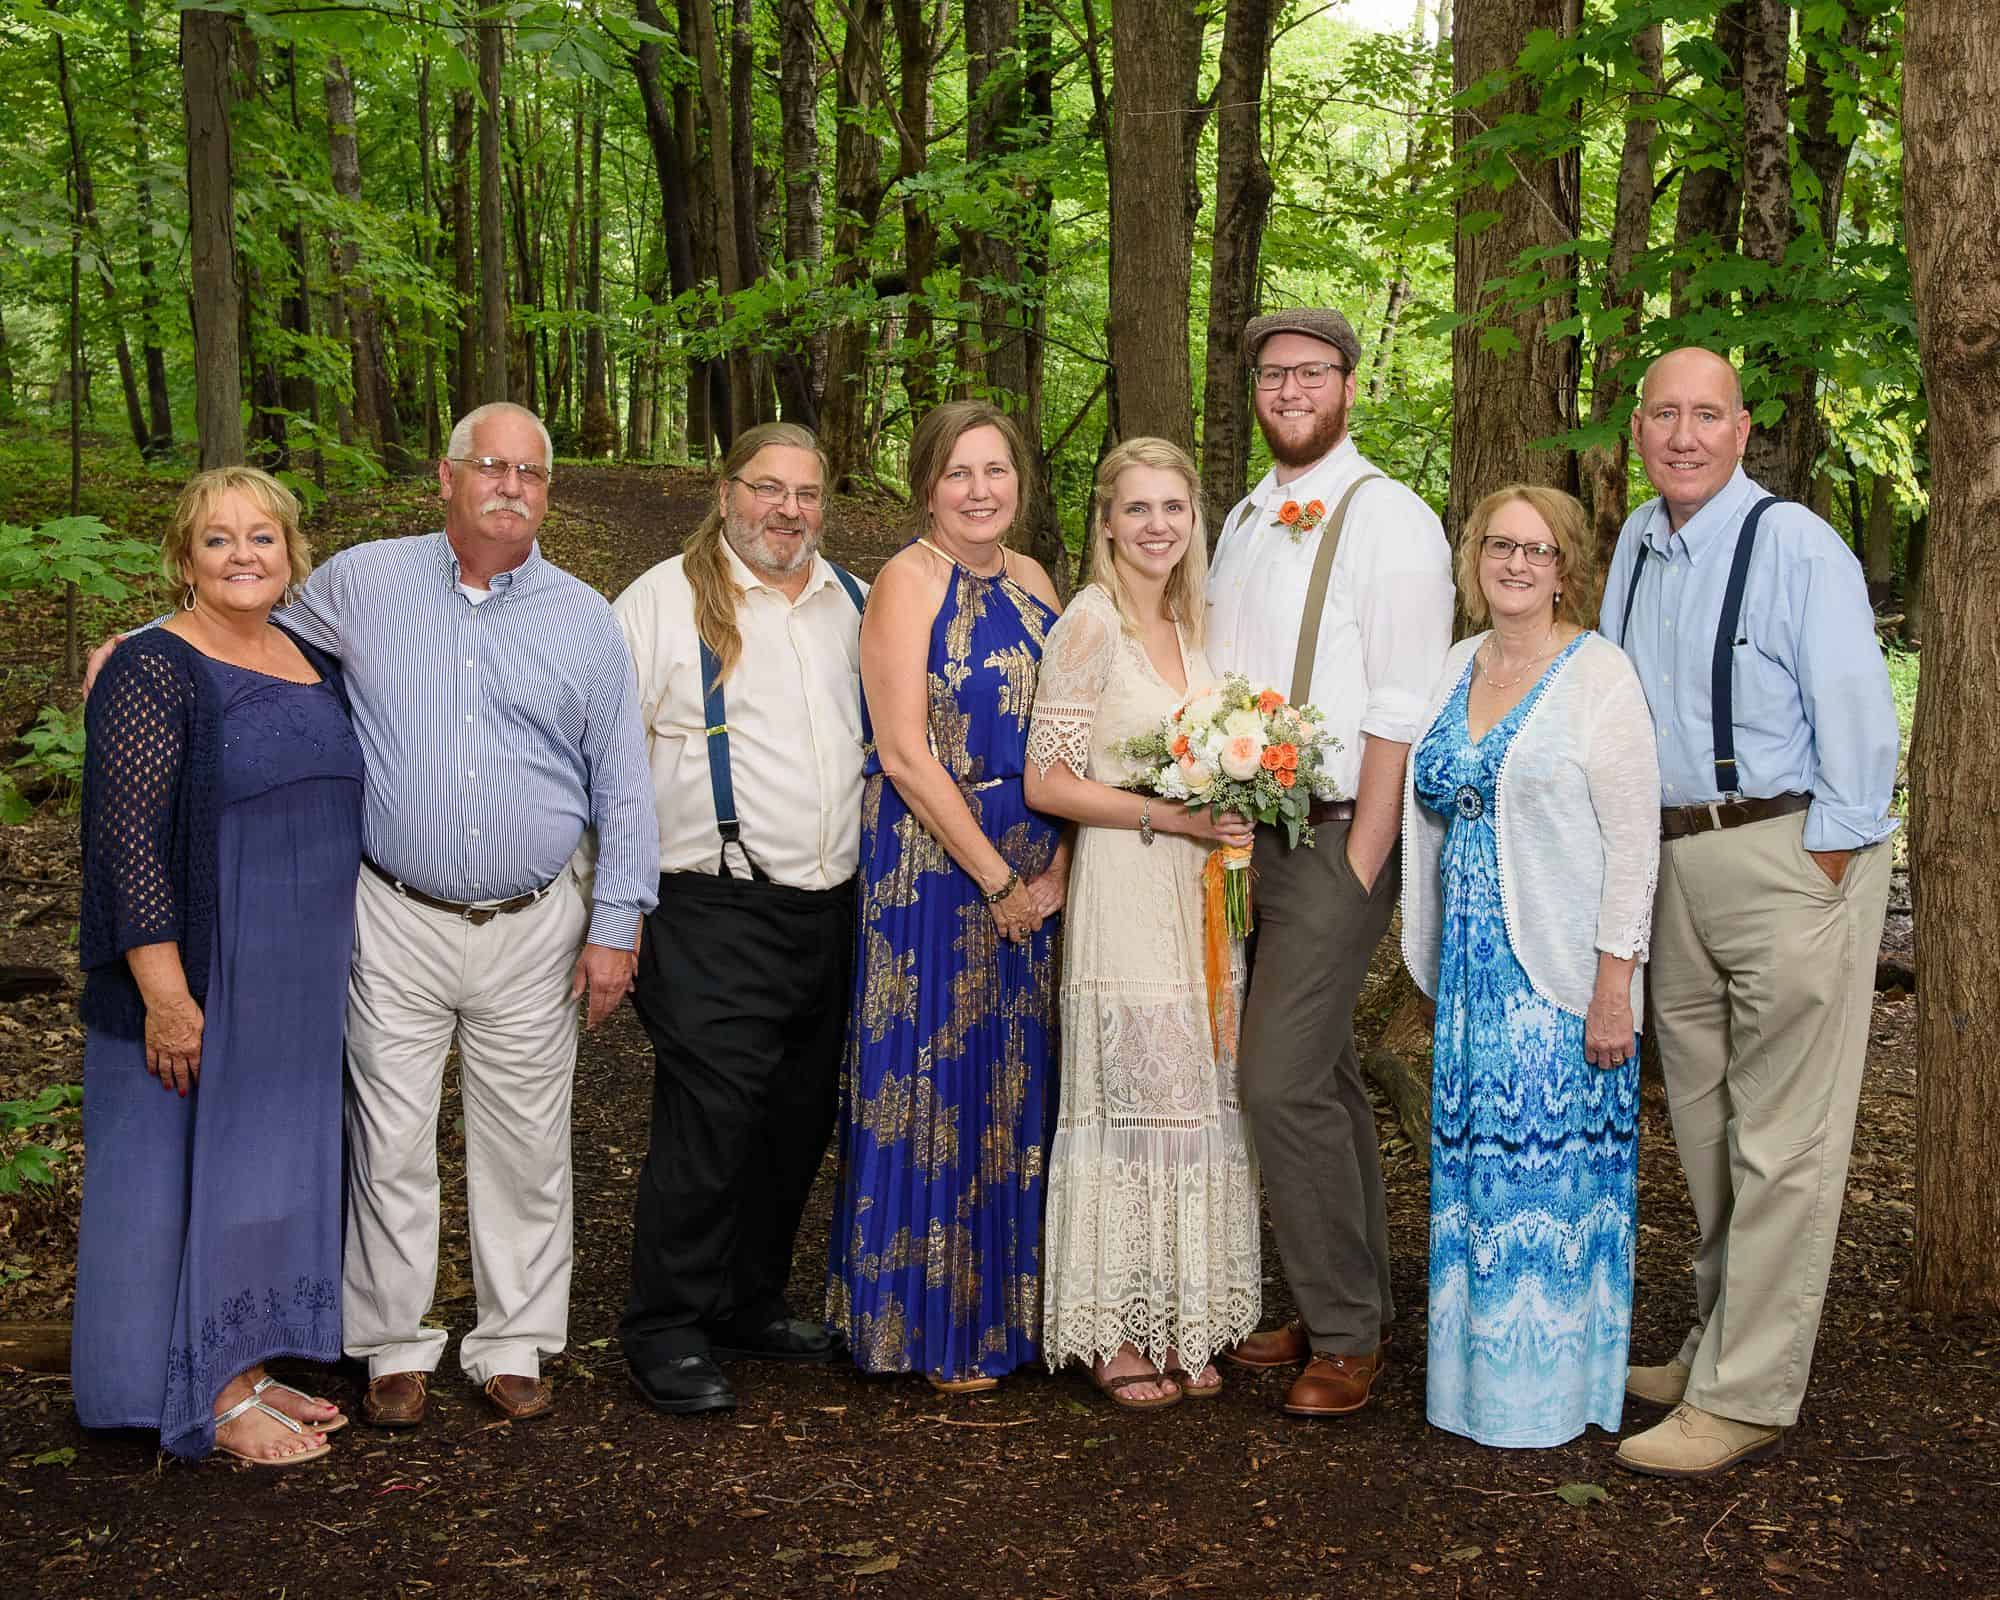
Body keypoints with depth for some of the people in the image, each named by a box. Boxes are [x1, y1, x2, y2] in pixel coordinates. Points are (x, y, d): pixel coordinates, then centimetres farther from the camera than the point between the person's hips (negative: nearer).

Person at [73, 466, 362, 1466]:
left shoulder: (314, 665, 9)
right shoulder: (155, 674, -13)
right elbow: (128, 838, -18)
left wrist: (334, 965, 17)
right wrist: (164, 992, -23)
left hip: (297, 987, 8)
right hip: (198, 986, -7)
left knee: (269, 1165, 14)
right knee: (188, 1166, 2)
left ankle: (244, 1370, 27)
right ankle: (208, 1397, 13)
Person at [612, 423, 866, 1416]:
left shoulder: (853, 604, 14)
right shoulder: (664, 601, -3)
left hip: (832, 911, 6)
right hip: (714, 914, -6)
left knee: (798, 1123, 13)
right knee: (709, 1121, -9)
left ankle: (752, 1304, 29)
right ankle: (665, 1333, 5)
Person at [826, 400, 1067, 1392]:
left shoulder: (1033, 583, 11)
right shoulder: (908, 582, -9)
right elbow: (904, 754, -15)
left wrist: (1057, 868, -4)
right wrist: (997, 880, -14)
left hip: (1033, 871, 6)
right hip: (931, 860, -6)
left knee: (1015, 1078, 12)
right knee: (935, 1078, 0)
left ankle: (1005, 1299, 26)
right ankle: (931, 1323, 14)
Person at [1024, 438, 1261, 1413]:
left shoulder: (1188, 627, 13)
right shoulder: (1090, 622, -9)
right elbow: (1047, 782, -13)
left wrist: (1231, 815, 3)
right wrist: (1171, 815, -16)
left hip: (1199, 892, 7)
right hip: (1123, 895, -7)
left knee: (1195, 1100, 8)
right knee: (1130, 1098, -2)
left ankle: (1175, 1325, 19)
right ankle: (1112, 1333, 11)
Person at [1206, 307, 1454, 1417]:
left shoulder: (1388, 520, -9)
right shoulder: (1242, 522, 15)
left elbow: (1401, 711, -14)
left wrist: (1360, 865, -17)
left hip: (1334, 836, -7)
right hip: (1244, 832, 7)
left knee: (1282, 1081, -11)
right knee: (1322, 1078, 14)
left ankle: (1343, 1336, 3)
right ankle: (1350, 1308, 25)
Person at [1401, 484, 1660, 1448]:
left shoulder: (1598, 675, -8)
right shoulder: (1457, 668, 11)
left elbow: (1633, 839, -11)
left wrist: (1615, 986, -16)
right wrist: (1439, 963, 14)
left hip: (1558, 972, -6)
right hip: (1472, 969, 6)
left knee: (1548, 1166, 0)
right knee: (1474, 1167, 11)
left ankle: (1549, 1390, 13)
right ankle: (1480, 1378, 23)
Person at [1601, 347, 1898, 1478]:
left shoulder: (1796, 546, -13)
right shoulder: (1638, 544, 10)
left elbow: (1858, 718, -14)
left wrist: (1822, 870, -15)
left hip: (1790, 853, -8)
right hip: (1678, 859, 8)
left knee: (1781, 1139, -2)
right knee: (1705, 1124, 18)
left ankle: (1747, 1396, 5)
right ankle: (1719, 1346, 33)